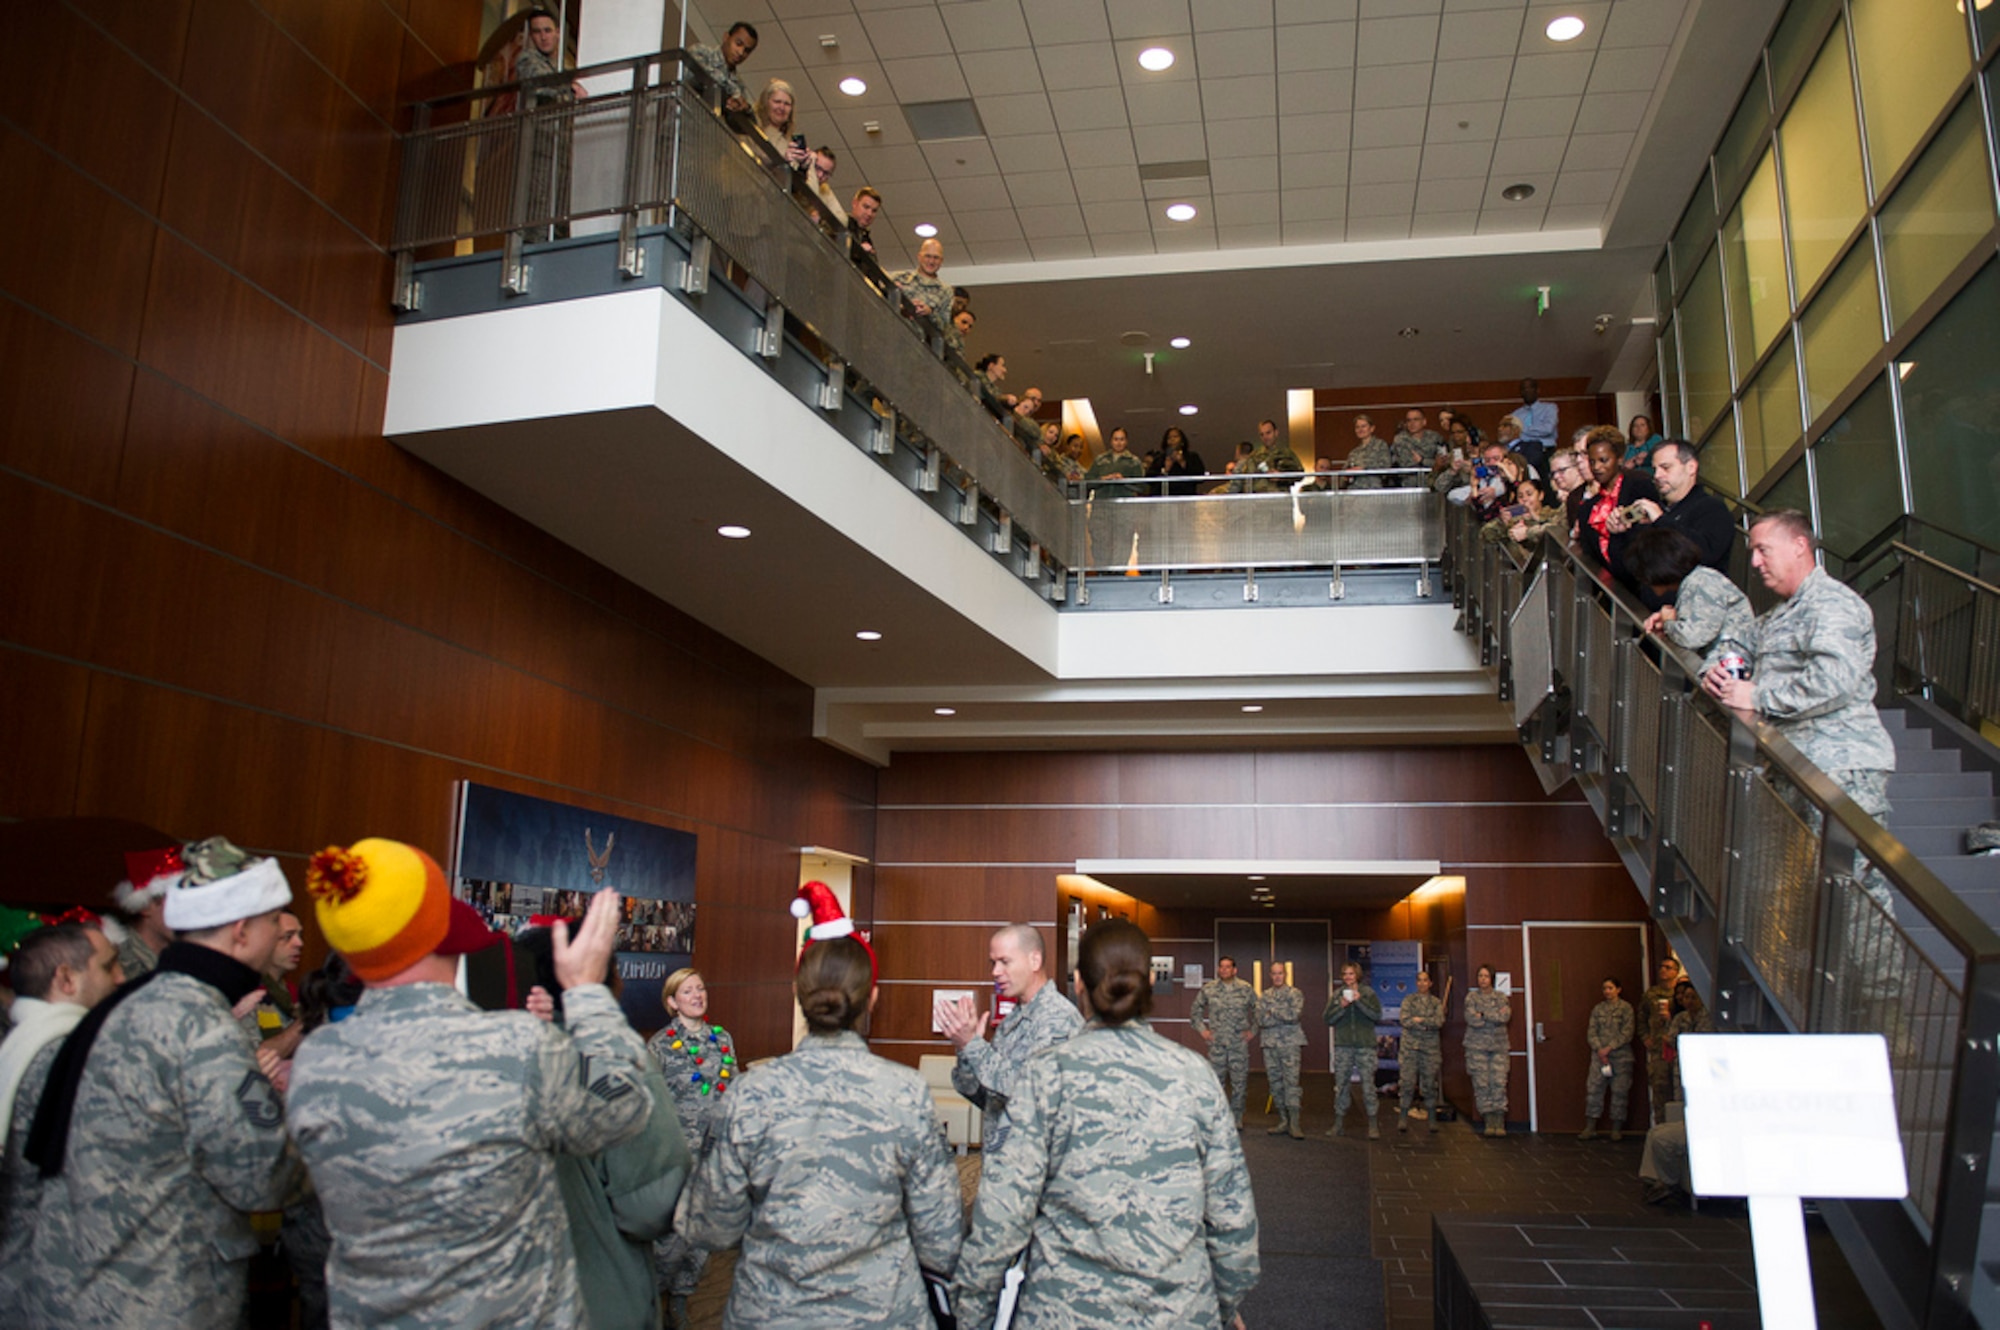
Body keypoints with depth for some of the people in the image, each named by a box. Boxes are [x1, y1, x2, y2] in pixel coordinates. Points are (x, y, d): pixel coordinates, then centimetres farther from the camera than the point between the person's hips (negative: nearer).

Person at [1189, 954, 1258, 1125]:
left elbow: (1258, 1011, 12)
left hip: (1240, 1042, 0)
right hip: (1216, 1043, 0)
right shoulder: (1208, 989, 3)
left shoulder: (1246, 989, 2)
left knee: (1239, 1082, 3)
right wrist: (1201, 1029, 5)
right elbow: (1195, 1011, 13)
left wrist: (1253, 1030, 4)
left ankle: (1236, 1117, 13)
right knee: (1216, 1081, 3)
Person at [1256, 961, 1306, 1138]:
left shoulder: (1295, 994, 3)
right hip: (1270, 1044, 4)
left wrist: (1272, 1011, -6)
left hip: (1289, 1044, -4)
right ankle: (1283, 1122, 13)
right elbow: (1261, 1019, -2)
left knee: (1291, 1082, -10)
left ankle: (1294, 1123, -9)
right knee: (1276, 1084, 6)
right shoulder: (1265, 996, 12)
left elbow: (1294, 1015, -14)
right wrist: (1284, 1016, -8)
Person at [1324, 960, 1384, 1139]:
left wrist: (1360, 1001, -16)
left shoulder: (1368, 992, 5)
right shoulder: (1336, 995, 9)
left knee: (1368, 1084, -3)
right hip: (1343, 1045, 2)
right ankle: (1338, 1122, 13)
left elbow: (1377, 1015, -6)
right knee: (1341, 1085, 5)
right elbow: (1328, 1018, 4)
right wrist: (1341, 1007, -12)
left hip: (1365, 1045, -2)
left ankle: (1372, 1125, 4)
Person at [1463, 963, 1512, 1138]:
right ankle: (1489, 1123, 4)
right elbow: (1471, 1019, -9)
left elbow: (1506, 1016, -7)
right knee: (1482, 1084, -3)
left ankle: (1500, 1123, -4)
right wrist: (1497, 1015, -6)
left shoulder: (1501, 997, 10)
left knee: (1499, 1083, -7)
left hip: (1498, 1045, 1)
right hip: (1478, 1046, -1)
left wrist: (1483, 1015, -10)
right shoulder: (1471, 997, 6)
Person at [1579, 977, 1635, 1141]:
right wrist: (1599, 1050, -8)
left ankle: (1617, 1129, 10)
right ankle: (1590, 1127, 3)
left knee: (1619, 1091, 0)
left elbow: (1627, 1033, -6)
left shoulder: (1626, 1008, 1)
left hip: (1620, 1055, -3)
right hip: (1599, 1055, 3)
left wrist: (1609, 1048, -12)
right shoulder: (1598, 1009, 12)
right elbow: (1591, 1033, 7)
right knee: (1594, 1089, -1)